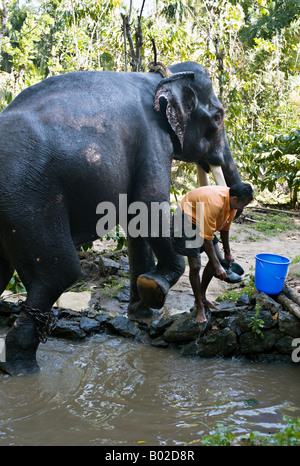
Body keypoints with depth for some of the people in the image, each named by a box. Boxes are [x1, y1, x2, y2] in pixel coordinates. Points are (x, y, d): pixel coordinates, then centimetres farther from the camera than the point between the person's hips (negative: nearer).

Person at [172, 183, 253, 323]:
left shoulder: (232, 202, -9)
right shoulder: (214, 203, -36)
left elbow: (225, 227, 8)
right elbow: (207, 238, -32)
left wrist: (227, 253, 16)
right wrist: (217, 266, -29)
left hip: (205, 223, 9)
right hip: (187, 220, -9)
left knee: (217, 259, 6)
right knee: (195, 266, -13)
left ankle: (202, 297, 22)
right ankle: (199, 306, 3)